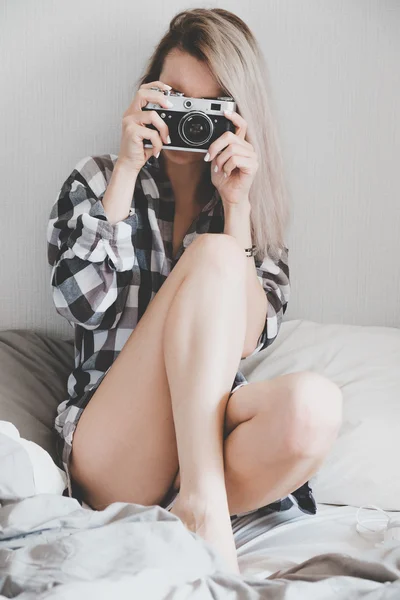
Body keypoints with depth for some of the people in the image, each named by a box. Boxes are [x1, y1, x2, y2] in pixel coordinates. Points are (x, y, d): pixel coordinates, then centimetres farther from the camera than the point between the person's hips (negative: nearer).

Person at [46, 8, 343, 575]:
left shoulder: (255, 206, 13)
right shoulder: (97, 180, 10)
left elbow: (247, 338, -2)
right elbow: (80, 302, -8)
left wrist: (236, 204, -7)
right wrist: (127, 171, -7)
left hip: (209, 432, 2)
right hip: (108, 459, -1)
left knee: (313, 404, -34)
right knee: (212, 254, -25)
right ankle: (203, 506, -30)